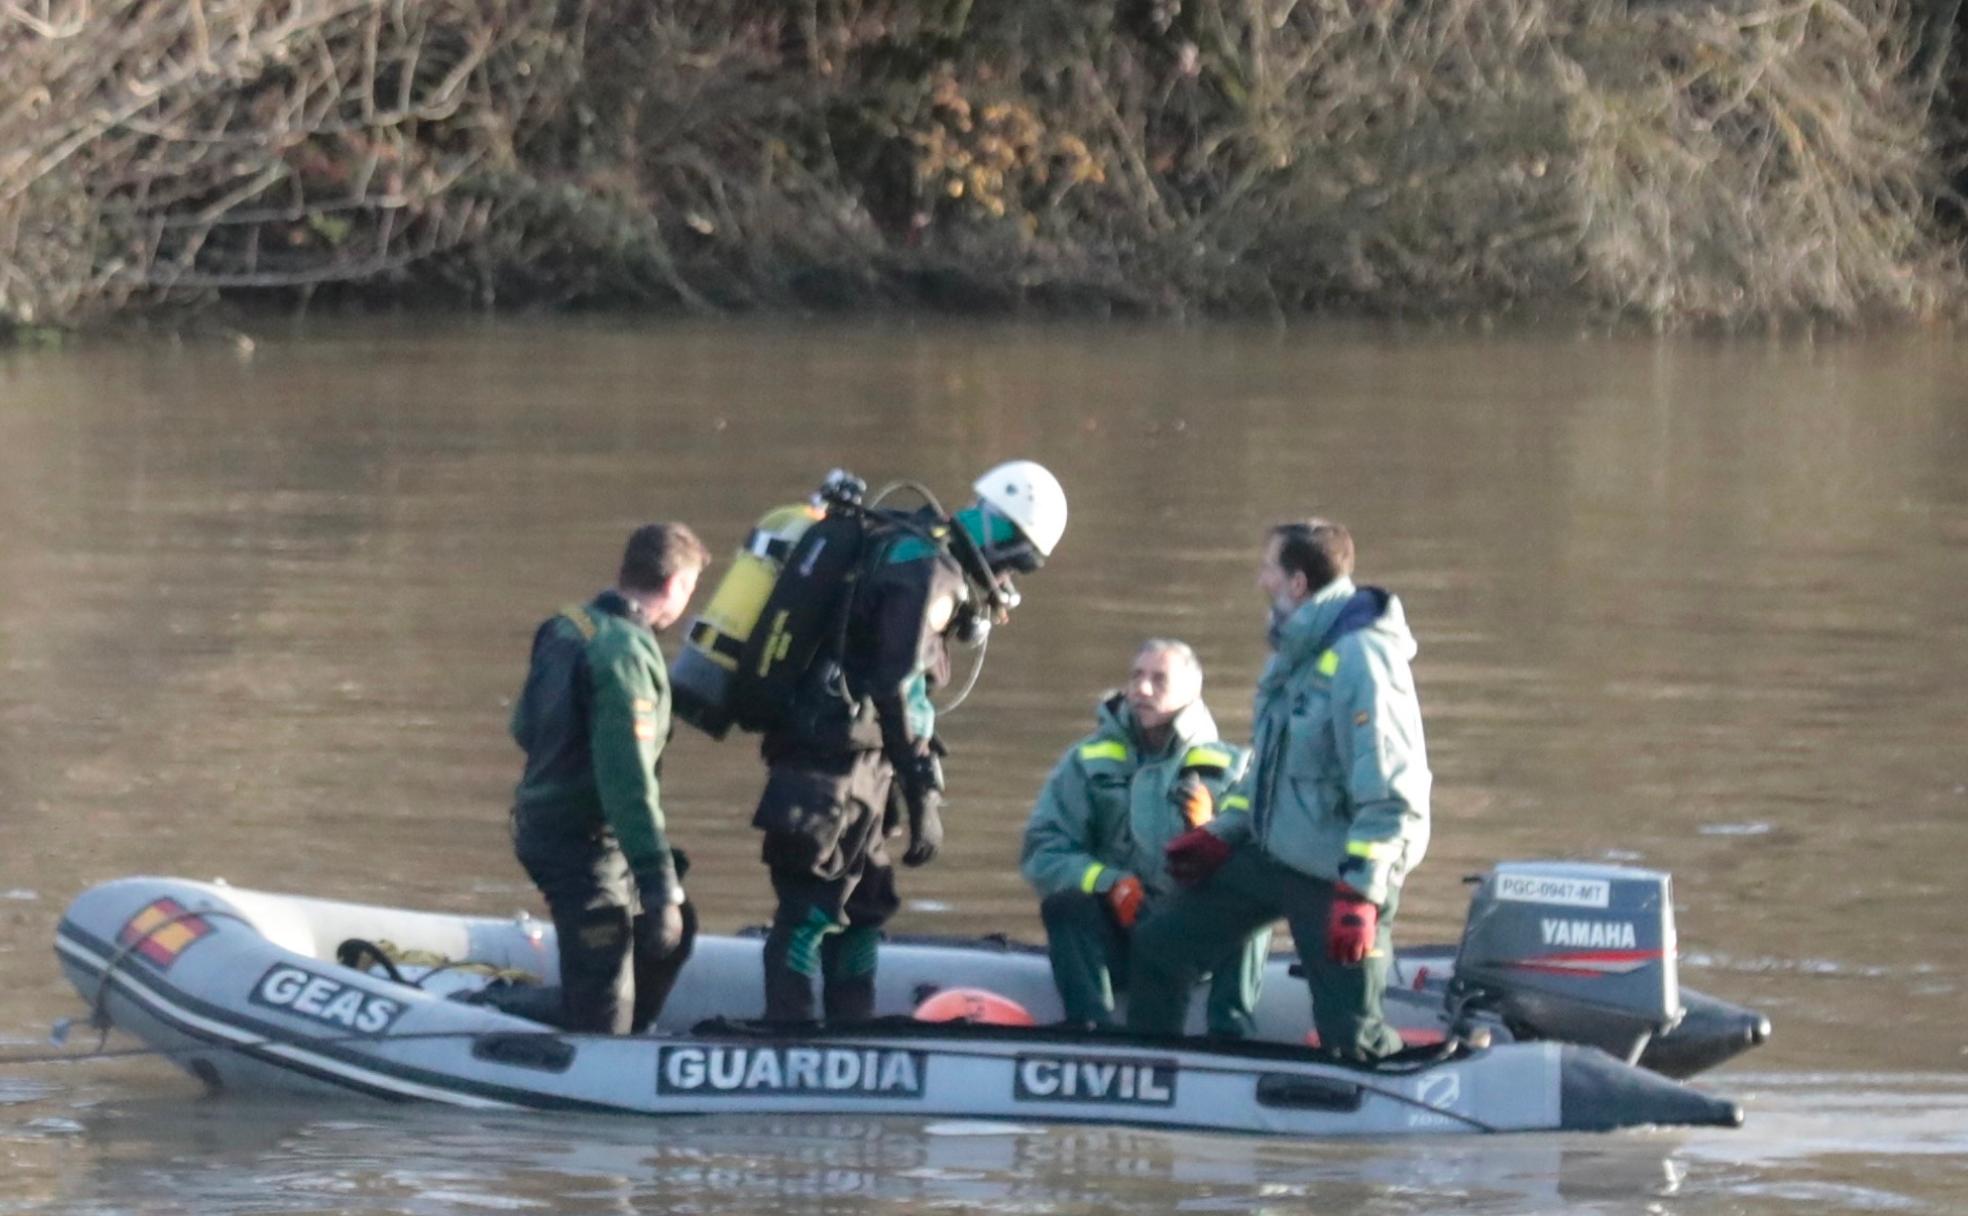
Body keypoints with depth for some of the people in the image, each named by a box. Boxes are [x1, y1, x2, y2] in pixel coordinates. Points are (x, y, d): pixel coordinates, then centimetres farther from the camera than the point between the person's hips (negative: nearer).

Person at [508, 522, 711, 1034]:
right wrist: (659, 886, -24)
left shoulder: (567, 627, 5)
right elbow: (629, 781, -27)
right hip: (584, 845, -10)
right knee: (602, 1004, -6)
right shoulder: (626, 655, -23)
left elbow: (523, 727, 17)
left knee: (675, 928, 23)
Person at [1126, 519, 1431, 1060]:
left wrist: (1359, 893, -27)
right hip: (1269, 855, 10)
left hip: (1338, 876, -10)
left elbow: (1390, 795, -25)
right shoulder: (1296, 649, 8)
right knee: (1159, 946, 12)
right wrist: (1220, 833, 16)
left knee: (1350, 1035, -7)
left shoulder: (1359, 659, -23)